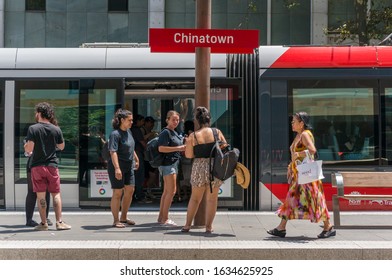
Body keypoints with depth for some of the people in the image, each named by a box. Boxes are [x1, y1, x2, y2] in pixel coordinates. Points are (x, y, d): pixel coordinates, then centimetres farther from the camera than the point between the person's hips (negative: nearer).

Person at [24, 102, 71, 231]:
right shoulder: (56, 129, 1)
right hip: (52, 165, 2)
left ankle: (43, 223, 6)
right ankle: (59, 222, 2)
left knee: (40, 195, 4)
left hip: (37, 166, -2)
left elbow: (29, 149, -13)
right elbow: (61, 147, 12)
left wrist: (26, 148, 9)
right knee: (56, 194, 7)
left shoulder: (33, 128, -7)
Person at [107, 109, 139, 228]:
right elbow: (113, 152, -25)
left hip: (129, 166, 9)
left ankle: (123, 217, 25)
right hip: (117, 166, -9)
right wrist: (117, 168, -32)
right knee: (118, 193, -1)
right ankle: (116, 220, 10)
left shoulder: (128, 131, 9)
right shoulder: (115, 134, -17)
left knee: (130, 190, 11)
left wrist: (136, 159, 28)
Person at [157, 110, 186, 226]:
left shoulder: (175, 133, 17)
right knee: (172, 191, -10)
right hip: (168, 163, -10)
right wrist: (179, 148, -21)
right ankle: (165, 218, -6)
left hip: (174, 163, 10)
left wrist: (183, 148, 10)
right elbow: (161, 148, -21)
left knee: (167, 191, 11)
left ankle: (161, 217, 17)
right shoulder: (165, 132, -11)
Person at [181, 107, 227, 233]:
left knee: (195, 198, 16)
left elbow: (189, 155, -4)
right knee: (212, 199, 9)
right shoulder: (217, 132, -4)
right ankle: (208, 227, 11)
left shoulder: (193, 136, -5)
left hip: (199, 168, 1)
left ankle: (187, 225, 20)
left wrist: (187, 143, 8)